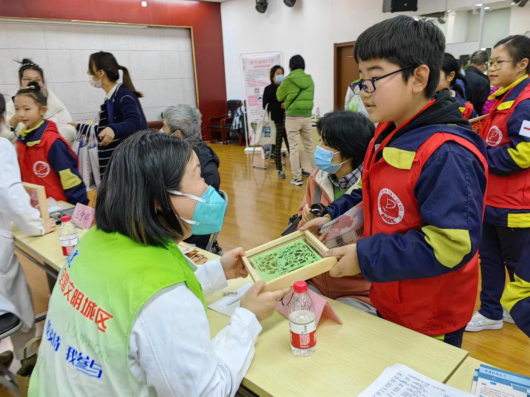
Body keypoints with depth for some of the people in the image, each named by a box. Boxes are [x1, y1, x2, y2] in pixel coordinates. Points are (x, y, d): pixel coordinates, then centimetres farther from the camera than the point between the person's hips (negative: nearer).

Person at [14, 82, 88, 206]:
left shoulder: (52, 141, -18)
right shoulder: (21, 140, 6)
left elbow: (70, 177, -19)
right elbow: (23, 175, 17)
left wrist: (79, 206, -19)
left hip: (59, 204, -7)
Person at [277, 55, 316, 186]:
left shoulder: (288, 80, -8)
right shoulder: (309, 80, 5)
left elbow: (279, 97, 6)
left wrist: (282, 85, 23)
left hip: (293, 118, -4)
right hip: (307, 117, 4)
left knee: (294, 148, 1)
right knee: (309, 146, 15)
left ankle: (297, 178, 1)